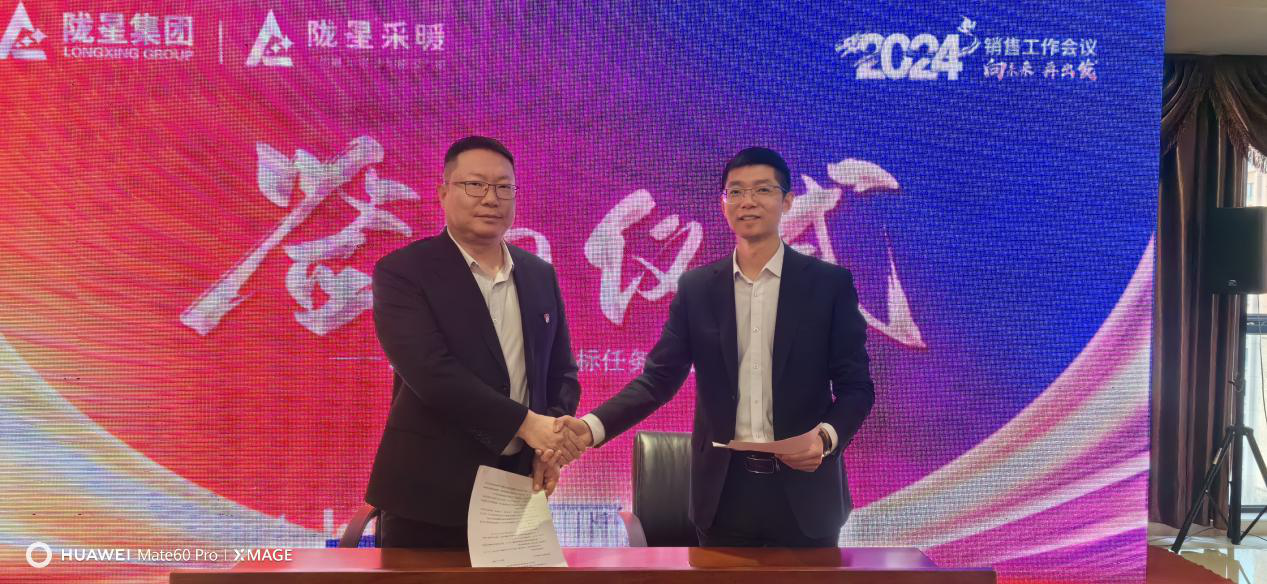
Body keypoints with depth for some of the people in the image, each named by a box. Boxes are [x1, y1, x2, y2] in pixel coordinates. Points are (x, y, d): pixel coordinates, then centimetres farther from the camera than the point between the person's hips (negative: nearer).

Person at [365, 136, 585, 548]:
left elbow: (562, 372, 11)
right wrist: (526, 423, -21)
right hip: (429, 496, -4)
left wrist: (552, 443, -6)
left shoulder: (540, 275, 8)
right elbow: (430, 370, -19)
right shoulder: (403, 270, -7)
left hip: (518, 491, 5)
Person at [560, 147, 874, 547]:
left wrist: (826, 436, -20)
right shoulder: (696, 287, 3)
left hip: (803, 491, -1)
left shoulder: (830, 283, -2)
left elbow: (856, 386, 0)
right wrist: (593, 426, -16)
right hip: (723, 491, 1)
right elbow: (658, 377, -1)